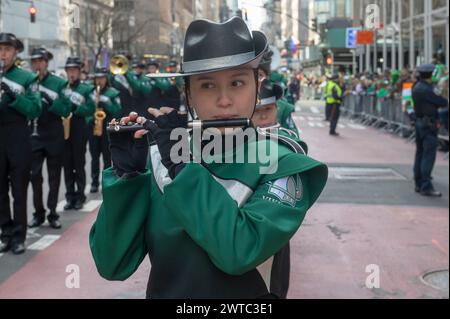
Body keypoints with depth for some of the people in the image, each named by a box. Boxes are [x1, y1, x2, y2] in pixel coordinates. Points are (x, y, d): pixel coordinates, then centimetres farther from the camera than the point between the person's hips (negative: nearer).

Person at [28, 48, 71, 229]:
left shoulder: (59, 83, -1)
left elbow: (66, 111, -8)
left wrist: (50, 100, -22)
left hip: (54, 137, -1)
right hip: (34, 136, 1)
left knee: (54, 176, 5)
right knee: (35, 175, -1)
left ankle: (53, 213, 13)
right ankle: (38, 213, 10)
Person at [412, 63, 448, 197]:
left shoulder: (416, 87, 9)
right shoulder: (426, 90, -19)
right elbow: (442, 102, -13)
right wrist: (445, 102, 6)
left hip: (419, 122, 10)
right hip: (428, 124, -10)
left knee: (420, 153, 14)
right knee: (428, 155, -10)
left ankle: (419, 184, 21)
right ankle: (426, 187, -12)